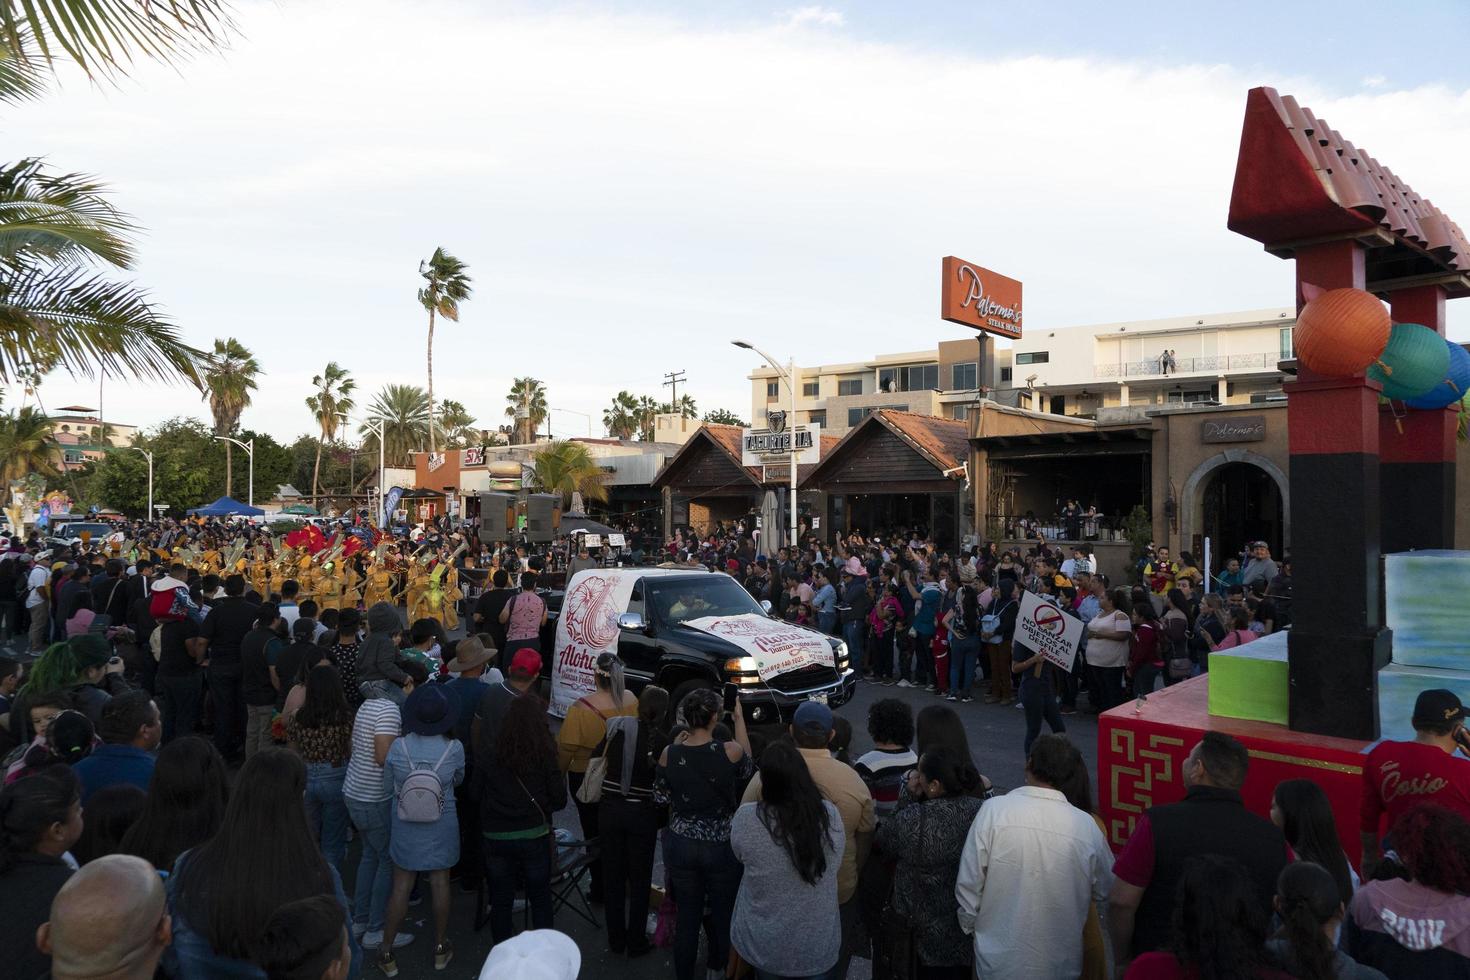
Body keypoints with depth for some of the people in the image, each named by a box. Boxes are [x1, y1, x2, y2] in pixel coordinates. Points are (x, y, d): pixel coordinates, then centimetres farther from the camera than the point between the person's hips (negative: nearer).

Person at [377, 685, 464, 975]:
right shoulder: (454, 749, -16)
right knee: (440, 882, 14)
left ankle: (386, 952, 23)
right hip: (442, 823, 0)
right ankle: (440, 947, 28)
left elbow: (388, 781, 0)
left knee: (401, 886, 12)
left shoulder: (398, 748, -16)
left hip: (406, 823, 0)